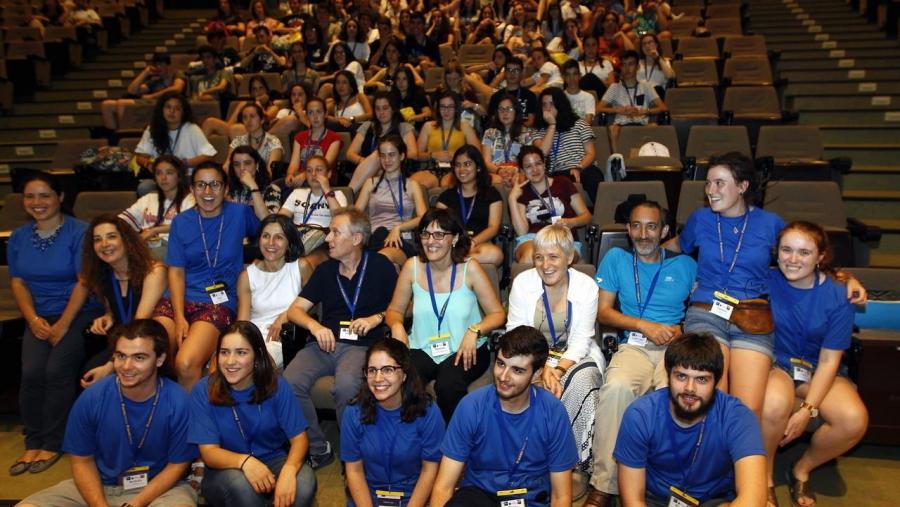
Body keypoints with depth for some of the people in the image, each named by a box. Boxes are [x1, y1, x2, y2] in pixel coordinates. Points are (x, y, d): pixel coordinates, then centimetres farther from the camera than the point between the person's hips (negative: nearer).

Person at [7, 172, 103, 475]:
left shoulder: (79, 232, -5)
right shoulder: (18, 238, 12)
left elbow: (84, 282, -10)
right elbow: (17, 282, 10)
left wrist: (63, 325, -15)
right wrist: (34, 319, -6)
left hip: (79, 313, -4)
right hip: (41, 317, 4)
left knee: (57, 369, -23)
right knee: (32, 372, -19)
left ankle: (53, 444, -6)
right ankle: (33, 443, -1)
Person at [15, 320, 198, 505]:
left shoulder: (178, 403, -16)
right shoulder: (91, 399, -9)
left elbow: (177, 466, -8)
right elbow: (82, 461, 0)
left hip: (160, 487, -3)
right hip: (99, 485, 3)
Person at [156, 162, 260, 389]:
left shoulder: (239, 213, 8)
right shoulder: (181, 222, 9)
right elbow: (176, 272, 4)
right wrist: (179, 317, -7)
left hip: (218, 302, -2)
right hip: (178, 299, 2)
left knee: (186, 365, -28)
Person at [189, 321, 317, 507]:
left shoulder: (276, 386, -10)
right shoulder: (203, 391, -13)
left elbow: (299, 437, -12)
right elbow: (209, 451, -15)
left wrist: (289, 469, -35)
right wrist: (245, 461, -37)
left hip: (273, 461, 1)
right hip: (225, 470, -1)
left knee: (305, 482, -31)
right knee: (240, 484, -36)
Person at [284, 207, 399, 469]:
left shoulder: (380, 266, 5)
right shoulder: (325, 269, 15)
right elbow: (295, 309, 11)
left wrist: (377, 318, -9)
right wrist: (314, 326, -11)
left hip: (362, 345, -4)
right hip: (325, 343, 4)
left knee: (346, 384, -36)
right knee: (290, 382, -25)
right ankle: (318, 448, -5)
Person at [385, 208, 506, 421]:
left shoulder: (469, 269, -6)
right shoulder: (412, 267, 0)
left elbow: (498, 313, -1)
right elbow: (394, 310, 11)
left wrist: (475, 331, -19)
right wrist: (396, 325, -11)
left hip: (464, 351, -1)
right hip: (422, 349, 2)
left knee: (448, 386, -32)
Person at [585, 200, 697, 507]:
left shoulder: (685, 265, 18)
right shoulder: (616, 258, 15)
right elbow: (603, 311, 10)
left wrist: (684, 330, -5)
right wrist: (645, 325, -3)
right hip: (633, 346, 0)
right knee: (616, 386, -35)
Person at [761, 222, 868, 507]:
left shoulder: (837, 297, -10)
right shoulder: (766, 282, -10)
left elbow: (829, 360, -9)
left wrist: (808, 409, -18)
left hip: (818, 371, 2)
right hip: (776, 364, -1)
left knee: (854, 419, -27)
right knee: (775, 403, -36)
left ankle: (802, 468, 4)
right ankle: (764, 478, -7)